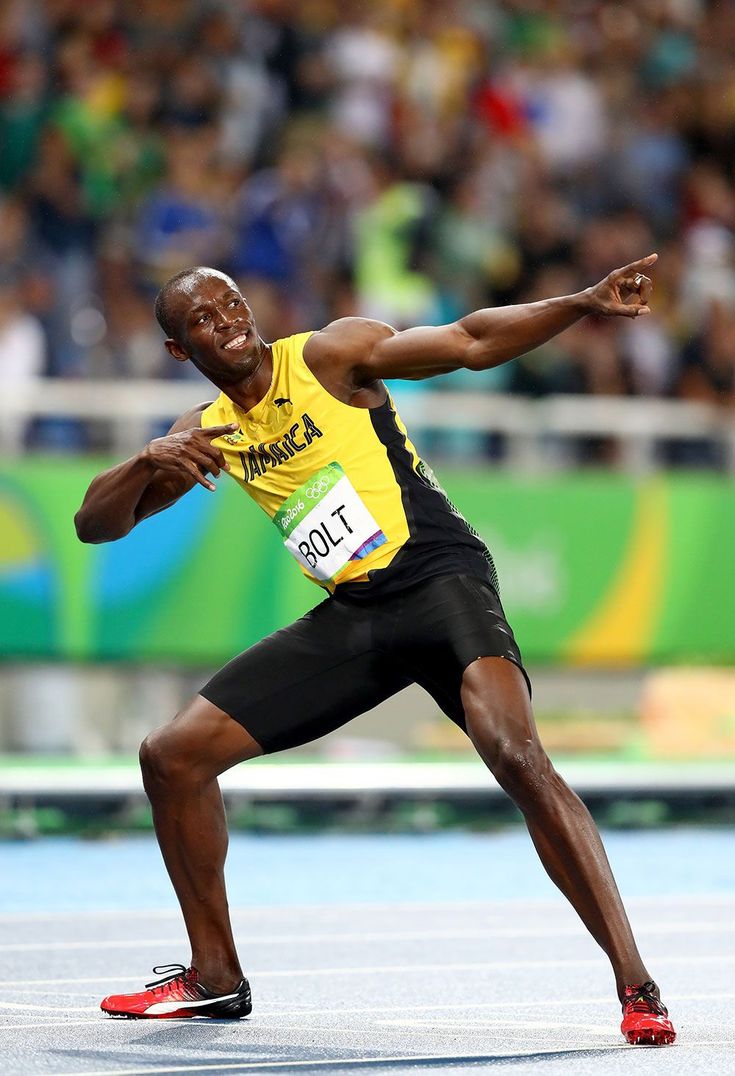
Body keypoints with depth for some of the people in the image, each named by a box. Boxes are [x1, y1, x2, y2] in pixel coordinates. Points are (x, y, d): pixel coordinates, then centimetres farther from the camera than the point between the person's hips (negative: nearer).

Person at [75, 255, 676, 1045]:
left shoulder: (328, 355, -5)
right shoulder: (209, 433, 11)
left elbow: (469, 341, -14)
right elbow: (95, 524, 11)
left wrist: (583, 305, -29)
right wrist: (149, 463, -11)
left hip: (439, 579, -7)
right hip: (350, 616, 7)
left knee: (514, 754, -31)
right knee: (172, 756, 6)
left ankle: (636, 986, -29)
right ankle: (214, 978, 20)